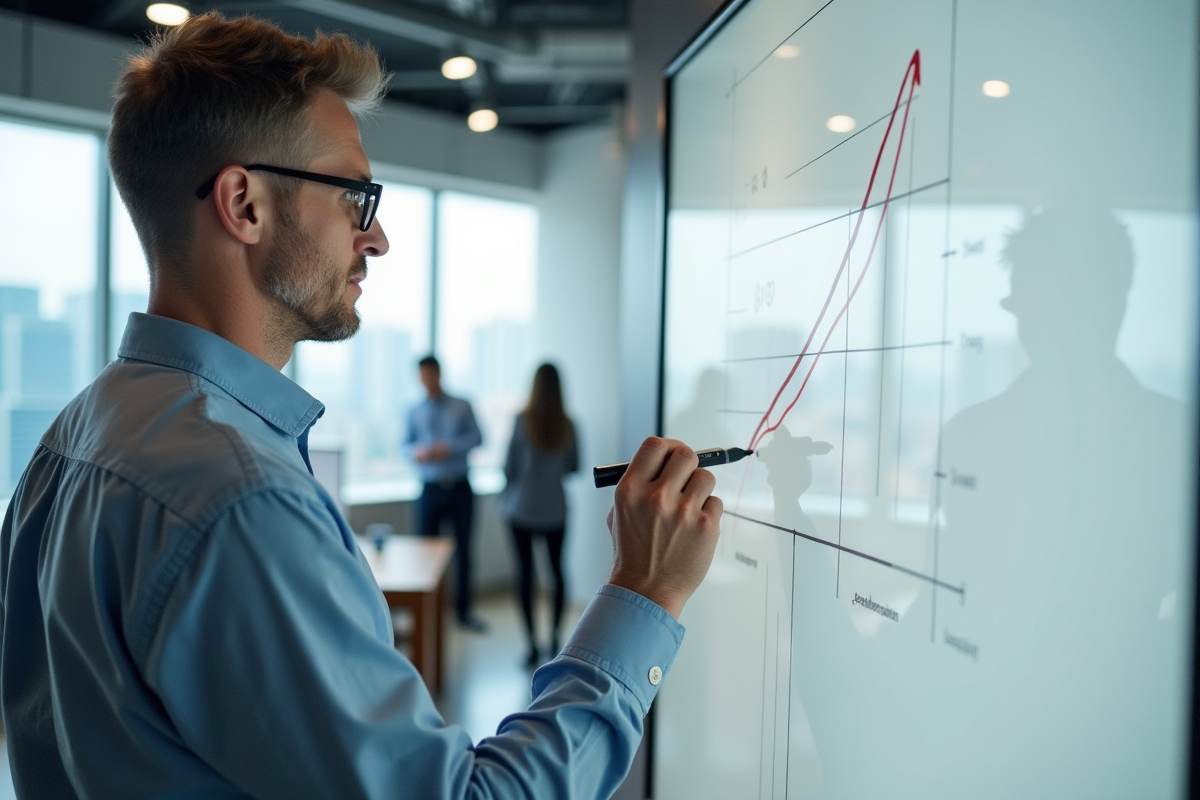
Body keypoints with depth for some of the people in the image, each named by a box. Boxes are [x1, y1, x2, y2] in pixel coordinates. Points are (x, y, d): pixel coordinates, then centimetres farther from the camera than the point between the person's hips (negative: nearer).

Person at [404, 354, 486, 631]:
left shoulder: (462, 407, 5)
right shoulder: (415, 412, 10)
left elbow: (477, 438, -3)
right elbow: (406, 444, 9)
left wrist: (449, 447, -18)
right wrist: (416, 451, -13)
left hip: (460, 488, 0)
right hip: (431, 490, 1)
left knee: (463, 550, 6)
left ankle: (464, 611, 18)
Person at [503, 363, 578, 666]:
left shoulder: (522, 421, -11)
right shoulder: (567, 425, -3)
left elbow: (509, 467, -8)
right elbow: (574, 467, 7)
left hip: (523, 509, -2)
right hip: (555, 510, 2)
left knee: (526, 571, 3)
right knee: (557, 569, 15)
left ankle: (533, 644, 4)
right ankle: (555, 637, 19)